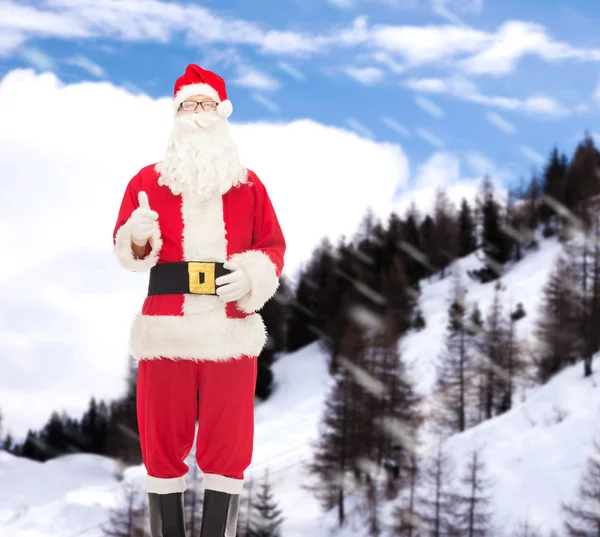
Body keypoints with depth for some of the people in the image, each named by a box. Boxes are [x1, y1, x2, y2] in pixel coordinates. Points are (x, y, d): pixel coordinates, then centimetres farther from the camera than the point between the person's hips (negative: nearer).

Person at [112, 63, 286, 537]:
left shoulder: (248, 184, 11)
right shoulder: (147, 180, 10)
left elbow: (273, 246, 11)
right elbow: (123, 246, 9)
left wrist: (252, 274, -10)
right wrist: (138, 238, -14)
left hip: (231, 331, 0)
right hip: (166, 329, 0)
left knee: (227, 444, 0)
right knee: (164, 440, 1)